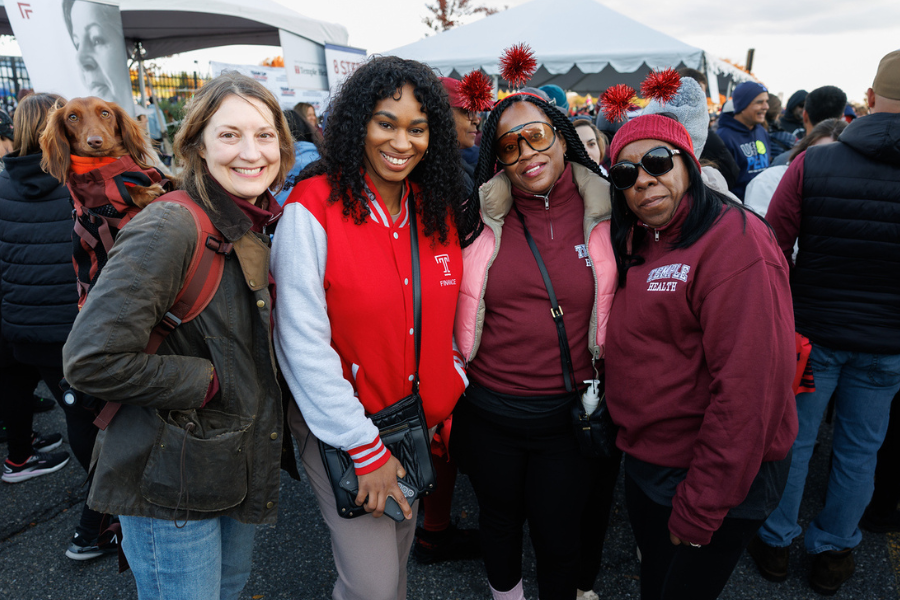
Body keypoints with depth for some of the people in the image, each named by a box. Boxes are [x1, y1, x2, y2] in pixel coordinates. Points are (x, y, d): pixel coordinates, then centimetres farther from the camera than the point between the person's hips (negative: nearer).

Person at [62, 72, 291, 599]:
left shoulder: (267, 224, 2)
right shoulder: (170, 229, -23)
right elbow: (92, 360, -28)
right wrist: (206, 382, -21)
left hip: (246, 467, 8)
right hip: (172, 484, -7)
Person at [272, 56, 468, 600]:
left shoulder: (437, 208, 0)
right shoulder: (313, 208, -18)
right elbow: (302, 342, -20)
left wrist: (450, 389, 3)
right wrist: (366, 449, -18)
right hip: (341, 426, -5)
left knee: (399, 554, 23)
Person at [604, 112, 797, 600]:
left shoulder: (736, 241, -23)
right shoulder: (635, 243, 5)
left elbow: (750, 388, -27)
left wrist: (700, 509, -23)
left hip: (718, 480, -7)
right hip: (643, 459, 8)